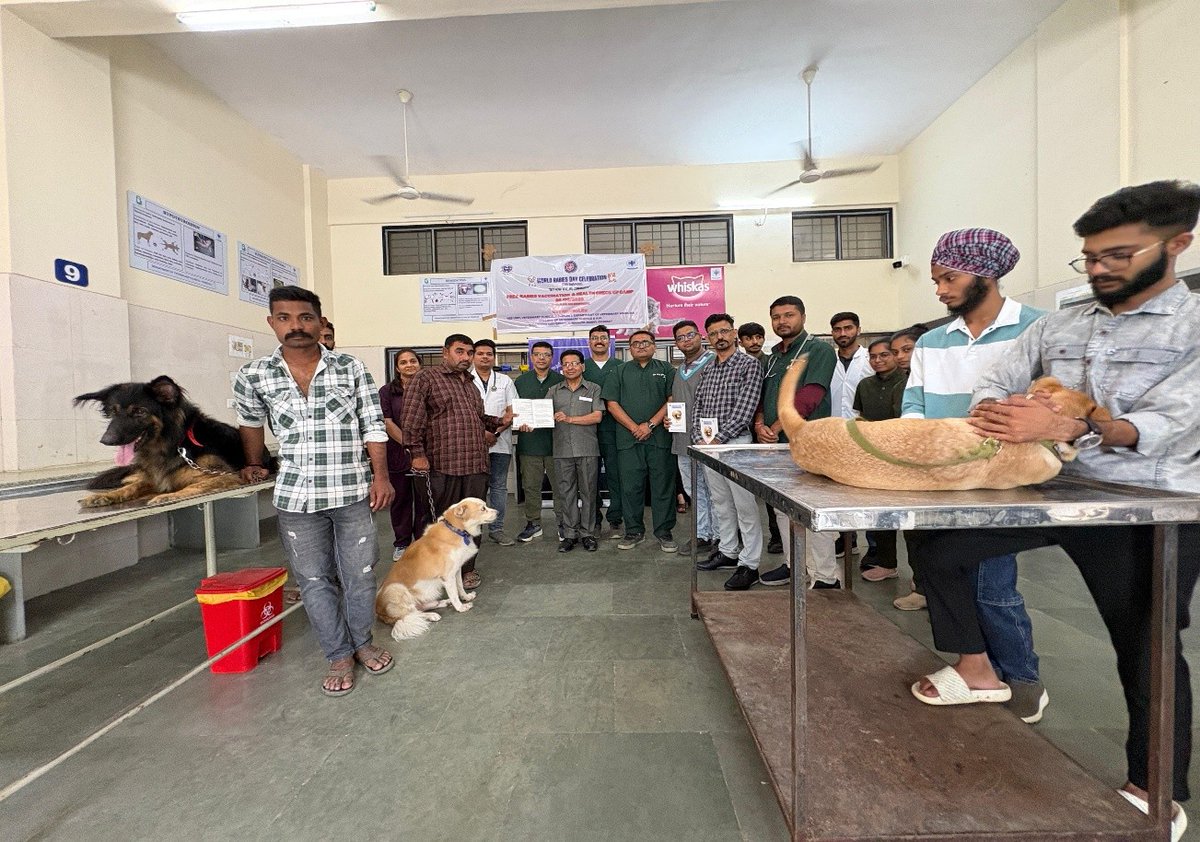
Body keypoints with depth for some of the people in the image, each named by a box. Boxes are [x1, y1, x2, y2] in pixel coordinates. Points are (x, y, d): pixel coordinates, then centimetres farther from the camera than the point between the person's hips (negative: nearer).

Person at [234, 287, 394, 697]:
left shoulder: (351, 368, -3)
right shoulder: (253, 376, 0)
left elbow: (373, 426, -4)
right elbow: (250, 422, 19)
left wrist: (381, 476, -10)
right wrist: (254, 465, 25)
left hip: (353, 492, -1)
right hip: (296, 497, 2)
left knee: (360, 574, 10)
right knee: (314, 580, 11)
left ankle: (363, 643, 33)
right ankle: (339, 656, 29)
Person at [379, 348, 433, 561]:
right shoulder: (387, 391, 2)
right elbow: (387, 423, -5)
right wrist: (408, 445, -15)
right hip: (398, 455, 0)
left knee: (425, 499, 4)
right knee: (400, 500, 11)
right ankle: (401, 544, 26)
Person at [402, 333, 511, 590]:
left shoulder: (470, 383, 22)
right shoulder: (427, 377, 0)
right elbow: (412, 418, -7)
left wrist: (500, 421, 13)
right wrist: (417, 452, -13)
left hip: (477, 463, 6)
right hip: (444, 463, -6)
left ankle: (467, 568, 23)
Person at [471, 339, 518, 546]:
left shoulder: (505, 381, 10)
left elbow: (512, 411, 4)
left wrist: (495, 432, -10)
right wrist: (480, 433, -11)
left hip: (500, 443, 2)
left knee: (499, 486, 7)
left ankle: (496, 528, 17)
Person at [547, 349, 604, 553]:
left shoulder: (593, 389, 6)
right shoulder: (554, 391, 13)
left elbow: (597, 416, -5)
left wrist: (570, 419, -11)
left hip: (587, 449, -2)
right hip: (562, 450, 2)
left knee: (588, 491, 5)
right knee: (566, 492, 7)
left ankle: (588, 534, 16)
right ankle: (570, 534, 18)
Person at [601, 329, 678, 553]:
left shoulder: (666, 370, 11)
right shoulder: (620, 372, 13)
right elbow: (612, 404, 4)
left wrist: (651, 424, -9)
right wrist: (634, 427, -7)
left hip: (660, 437, -1)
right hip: (628, 439, 1)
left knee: (663, 486, 2)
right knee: (630, 487, 5)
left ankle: (664, 533, 14)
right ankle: (634, 532, 18)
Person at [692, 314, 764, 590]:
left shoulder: (749, 364, -5)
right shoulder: (707, 369, 15)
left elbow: (744, 409, -14)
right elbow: (698, 407, 13)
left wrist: (718, 439, -15)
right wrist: (699, 438, -2)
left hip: (735, 443, -6)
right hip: (707, 444, 7)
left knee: (745, 506, -2)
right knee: (721, 504, 16)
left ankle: (749, 565, 8)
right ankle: (727, 552, 30)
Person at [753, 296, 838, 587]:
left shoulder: (819, 350, -5)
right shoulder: (774, 355, 18)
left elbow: (809, 397, -17)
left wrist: (776, 428, -16)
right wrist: (760, 424, -3)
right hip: (776, 445, 8)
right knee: (782, 509, 15)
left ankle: (826, 576, 9)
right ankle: (793, 564, 29)